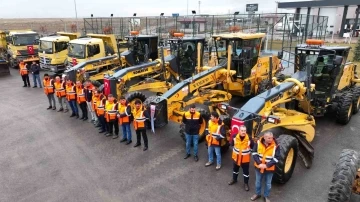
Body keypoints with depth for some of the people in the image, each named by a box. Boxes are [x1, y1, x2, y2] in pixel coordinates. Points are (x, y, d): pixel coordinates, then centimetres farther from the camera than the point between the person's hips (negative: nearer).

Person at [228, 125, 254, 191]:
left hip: (245, 158, -3)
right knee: (235, 169, 24)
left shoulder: (249, 139, -21)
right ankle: (234, 179, 48)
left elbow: (253, 147, -6)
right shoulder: (235, 137, -14)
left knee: (245, 171, 11)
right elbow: (232, 144, 5)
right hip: (236, 157, 3)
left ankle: (246, 183, 31)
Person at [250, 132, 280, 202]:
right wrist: (259, 163, -19)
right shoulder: (258, 143, -12)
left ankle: (266, 196, 38)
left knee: (268, 183, 15)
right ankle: (257, 194, 41)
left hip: (269, 169, -1)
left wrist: (267, 165, -22)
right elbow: (254, 153, -8)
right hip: (258, 167, 1)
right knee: (258, 181, 19)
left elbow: (276, 158, -15)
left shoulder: (275, 146, -16)